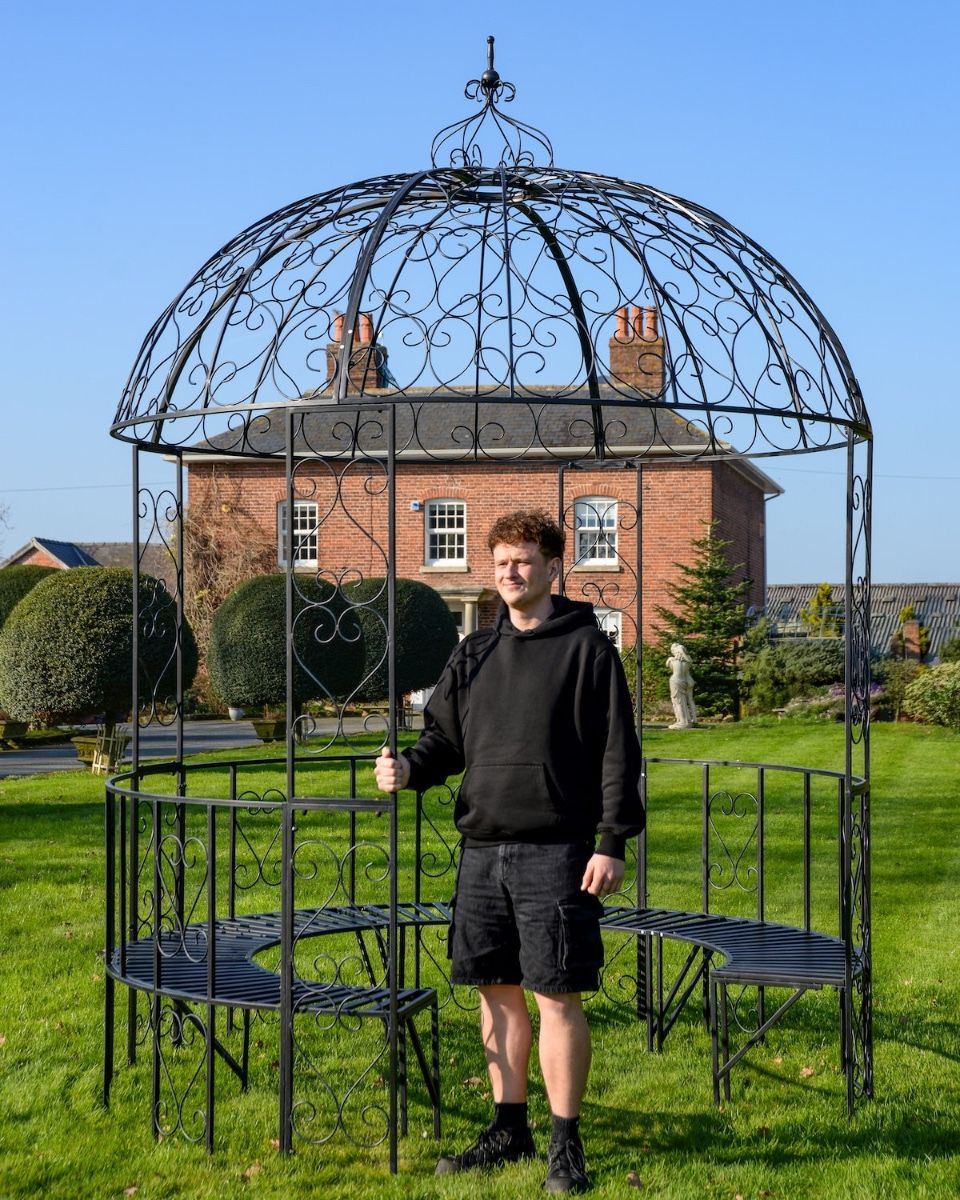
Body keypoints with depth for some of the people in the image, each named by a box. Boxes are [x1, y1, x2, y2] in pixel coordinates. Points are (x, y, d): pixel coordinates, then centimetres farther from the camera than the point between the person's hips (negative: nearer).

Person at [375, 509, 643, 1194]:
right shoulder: (474, 655, 14)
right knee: (498, 993, 11)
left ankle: (566, 1144, 8)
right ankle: (509, 1130, 24)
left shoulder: (588, 648, -3)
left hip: (556, 851, -6)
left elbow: (617, 753, -6)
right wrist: (410, 769, -6)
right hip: (482, 849, 6)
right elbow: (445, 740, 16)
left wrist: (613, 843, -12)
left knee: (558, 996, -3)